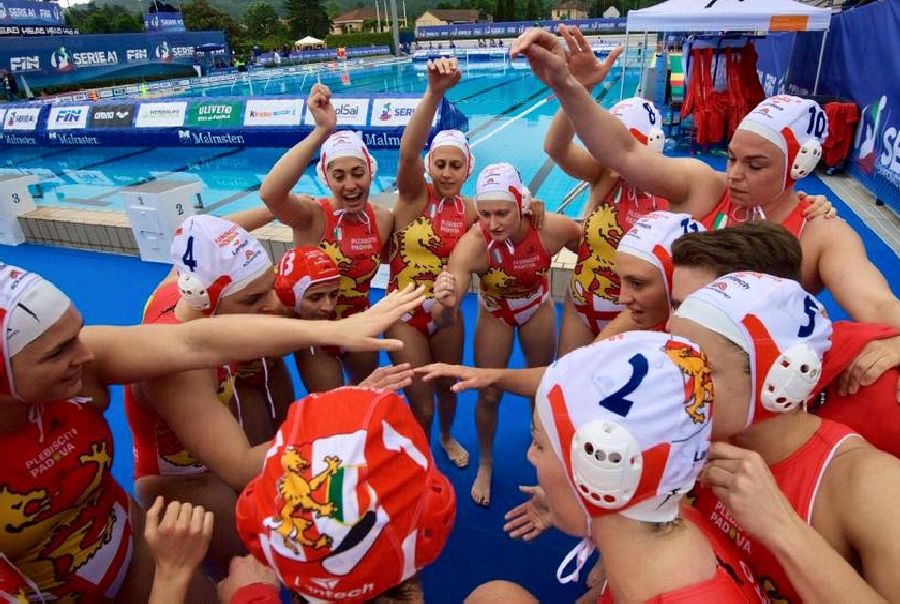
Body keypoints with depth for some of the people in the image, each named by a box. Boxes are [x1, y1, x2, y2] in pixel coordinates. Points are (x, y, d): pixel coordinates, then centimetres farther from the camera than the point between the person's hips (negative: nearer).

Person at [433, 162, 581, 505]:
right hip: (495, 315, -1)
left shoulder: (552, 228, -35)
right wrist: (445, 303, -66)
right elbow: (445, 319, -45)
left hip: (538, 309, 2)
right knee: (488, 395, 5)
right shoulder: (472, 245, -39)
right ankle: (485, 464, 34)